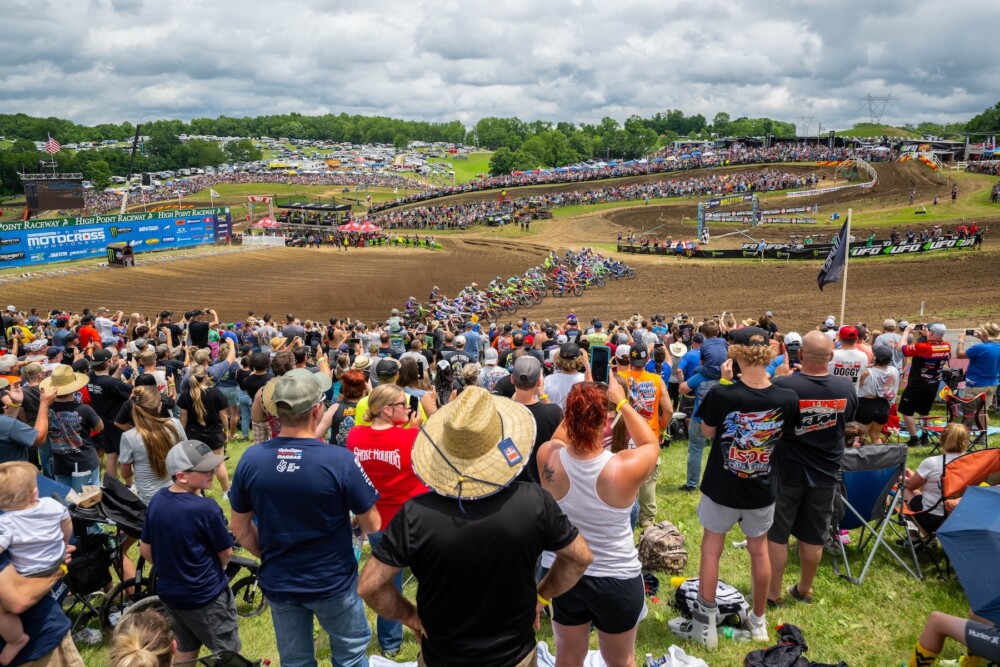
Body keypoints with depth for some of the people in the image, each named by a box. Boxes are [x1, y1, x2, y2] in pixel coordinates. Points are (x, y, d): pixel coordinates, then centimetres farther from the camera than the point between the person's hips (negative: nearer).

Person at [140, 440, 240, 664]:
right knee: (228, 653, 11)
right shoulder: (206, 508, -26)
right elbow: (226, 553, -13)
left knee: (186, 650, 26)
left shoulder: (157, 500, -7)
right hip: (206, 596, -7)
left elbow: (145, 549, 4)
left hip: (168, 592, 7)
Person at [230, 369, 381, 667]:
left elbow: (240, 527, -1)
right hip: (333, 582, -3)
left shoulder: (250, 459, -14)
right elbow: (372, 525, -13)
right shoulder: (340, 460, -25)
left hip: (278, 583, 4)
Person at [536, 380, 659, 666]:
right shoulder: (625, 468, -28)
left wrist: (578, 405, 1)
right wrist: (622, 402, -1)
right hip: (616, 579, -2)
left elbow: (558, 438, 6)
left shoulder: (548, 457, -21)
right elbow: (651, 443, -4)